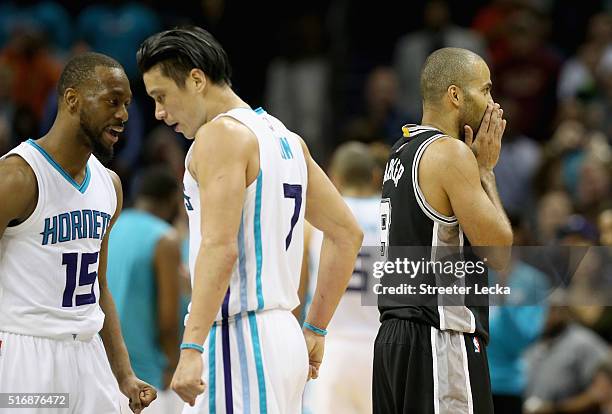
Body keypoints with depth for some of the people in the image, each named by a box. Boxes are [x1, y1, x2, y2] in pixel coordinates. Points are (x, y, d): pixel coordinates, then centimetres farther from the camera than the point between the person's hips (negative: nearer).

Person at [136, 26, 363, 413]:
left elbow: (220, 248, -22)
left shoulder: (220, 134, -10)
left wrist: (192, 348, -26)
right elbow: (347, 233, 21)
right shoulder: (284, 137, 17)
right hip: (280, 333, 9)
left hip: (240, 339, -9)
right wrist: (316, 329, 23)